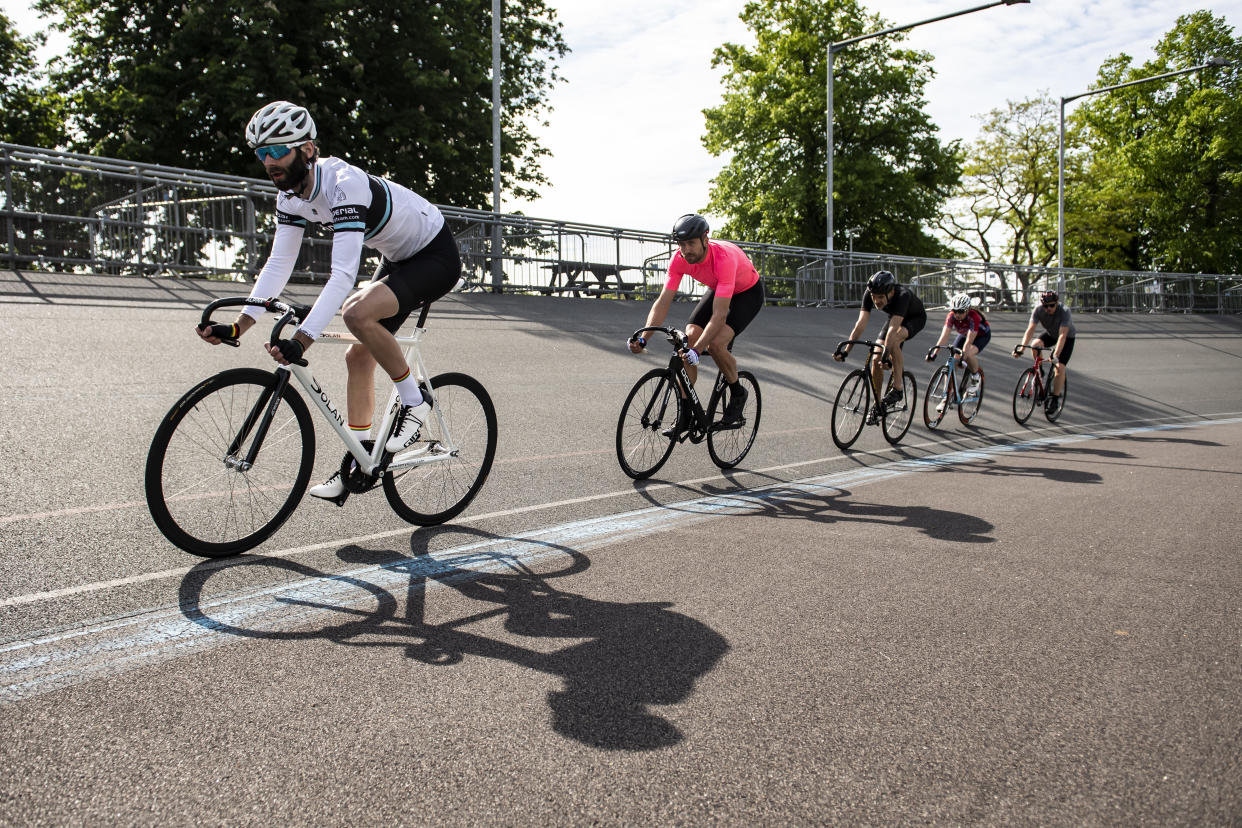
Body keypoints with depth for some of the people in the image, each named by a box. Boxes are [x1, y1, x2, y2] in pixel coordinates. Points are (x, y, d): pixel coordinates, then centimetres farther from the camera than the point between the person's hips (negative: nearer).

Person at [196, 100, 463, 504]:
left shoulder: (345, 184, -32)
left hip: (437, 257, -9)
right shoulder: (291, 193, -5)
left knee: (358, 313, -31)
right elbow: (278, 264, -4)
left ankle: (414, 400, -11)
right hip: (399, 258, 9)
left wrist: (300, 341, -47)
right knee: (359, 355, 4)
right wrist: (236, 327, -13)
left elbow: (343, 275, -40)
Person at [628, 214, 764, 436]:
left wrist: (697, 350, -53)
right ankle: (684, 416, -5)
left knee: (715, 344, -27)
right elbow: (663, 302, -22)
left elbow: (720, 315, -44)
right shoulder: (679, 259, -22)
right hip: (717, 290, 6)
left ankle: (738, 394, 1)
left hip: (748, 292, -6)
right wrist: (642, 338, -35)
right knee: (688, 340, -12)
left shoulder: (724, 258, -39)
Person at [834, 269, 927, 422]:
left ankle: (897, 390, -26)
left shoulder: (903, 295, -41)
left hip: (916, 318, -5)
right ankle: (877, 405, 4)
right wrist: (846, 351, -41)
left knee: (894, 340, -36)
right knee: (876, 359, -10)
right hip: (895, 318, 5)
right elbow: (861, 324, -32)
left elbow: (893, 329, -50)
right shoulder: (870, 295, -27)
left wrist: (886, 355, -59)